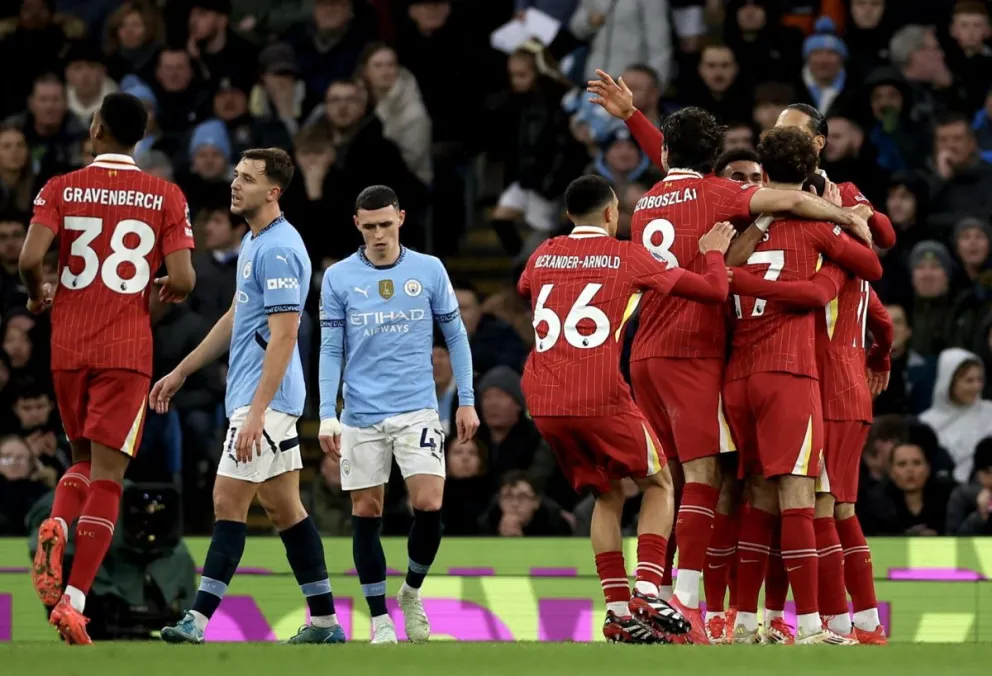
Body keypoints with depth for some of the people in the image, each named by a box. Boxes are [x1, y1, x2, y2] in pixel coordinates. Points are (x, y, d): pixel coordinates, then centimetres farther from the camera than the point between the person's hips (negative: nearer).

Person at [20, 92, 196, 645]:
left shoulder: (61, 189, 1)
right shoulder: (167, 197, 0)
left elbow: (31, 257, -12)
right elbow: (183, 279, -8)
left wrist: (38, 294, 10)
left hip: (68, 346, 2)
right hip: (127, 350, -2)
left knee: (85, 458, 21)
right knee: (107, 474, -2)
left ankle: (56, 525, -11)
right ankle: (74, 602, -14)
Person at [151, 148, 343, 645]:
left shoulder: (279, 250, -17)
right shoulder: (253, 242, 15)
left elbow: (283, 336, -21)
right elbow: (235, 319, 26)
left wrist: (256, 412, -25)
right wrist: (180, 373, 28)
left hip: (264, 398, -10)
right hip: (259, 398, 10)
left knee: (229, 502, -10)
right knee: (282, 507, 10)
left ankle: (199, 618, -11)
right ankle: (324, 621, 13)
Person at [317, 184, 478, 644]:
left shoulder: (429, 270, 1)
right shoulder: (338, 278, 1)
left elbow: (455, 335, 9)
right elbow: (330, 351, 3)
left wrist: (466, 400, 5)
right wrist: (327, 416, -4)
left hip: (417, 410, 0)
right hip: (362, 416, 1)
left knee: (429, 504, -12)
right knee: (366, 514, 2)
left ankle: (412, 592, 14)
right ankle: (379, 619, 11)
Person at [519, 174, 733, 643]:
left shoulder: (542, 256, 14)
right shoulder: (628, 257, 3)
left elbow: (524, 289, 40)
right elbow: (714, 291, 3)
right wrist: (713, 254, 23)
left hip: (542, 400, 4)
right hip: (600, 398, -4)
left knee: (607, 495, 19)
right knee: (658, 484, 15)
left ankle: (619, 610, 8)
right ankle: (647, 591, -5)